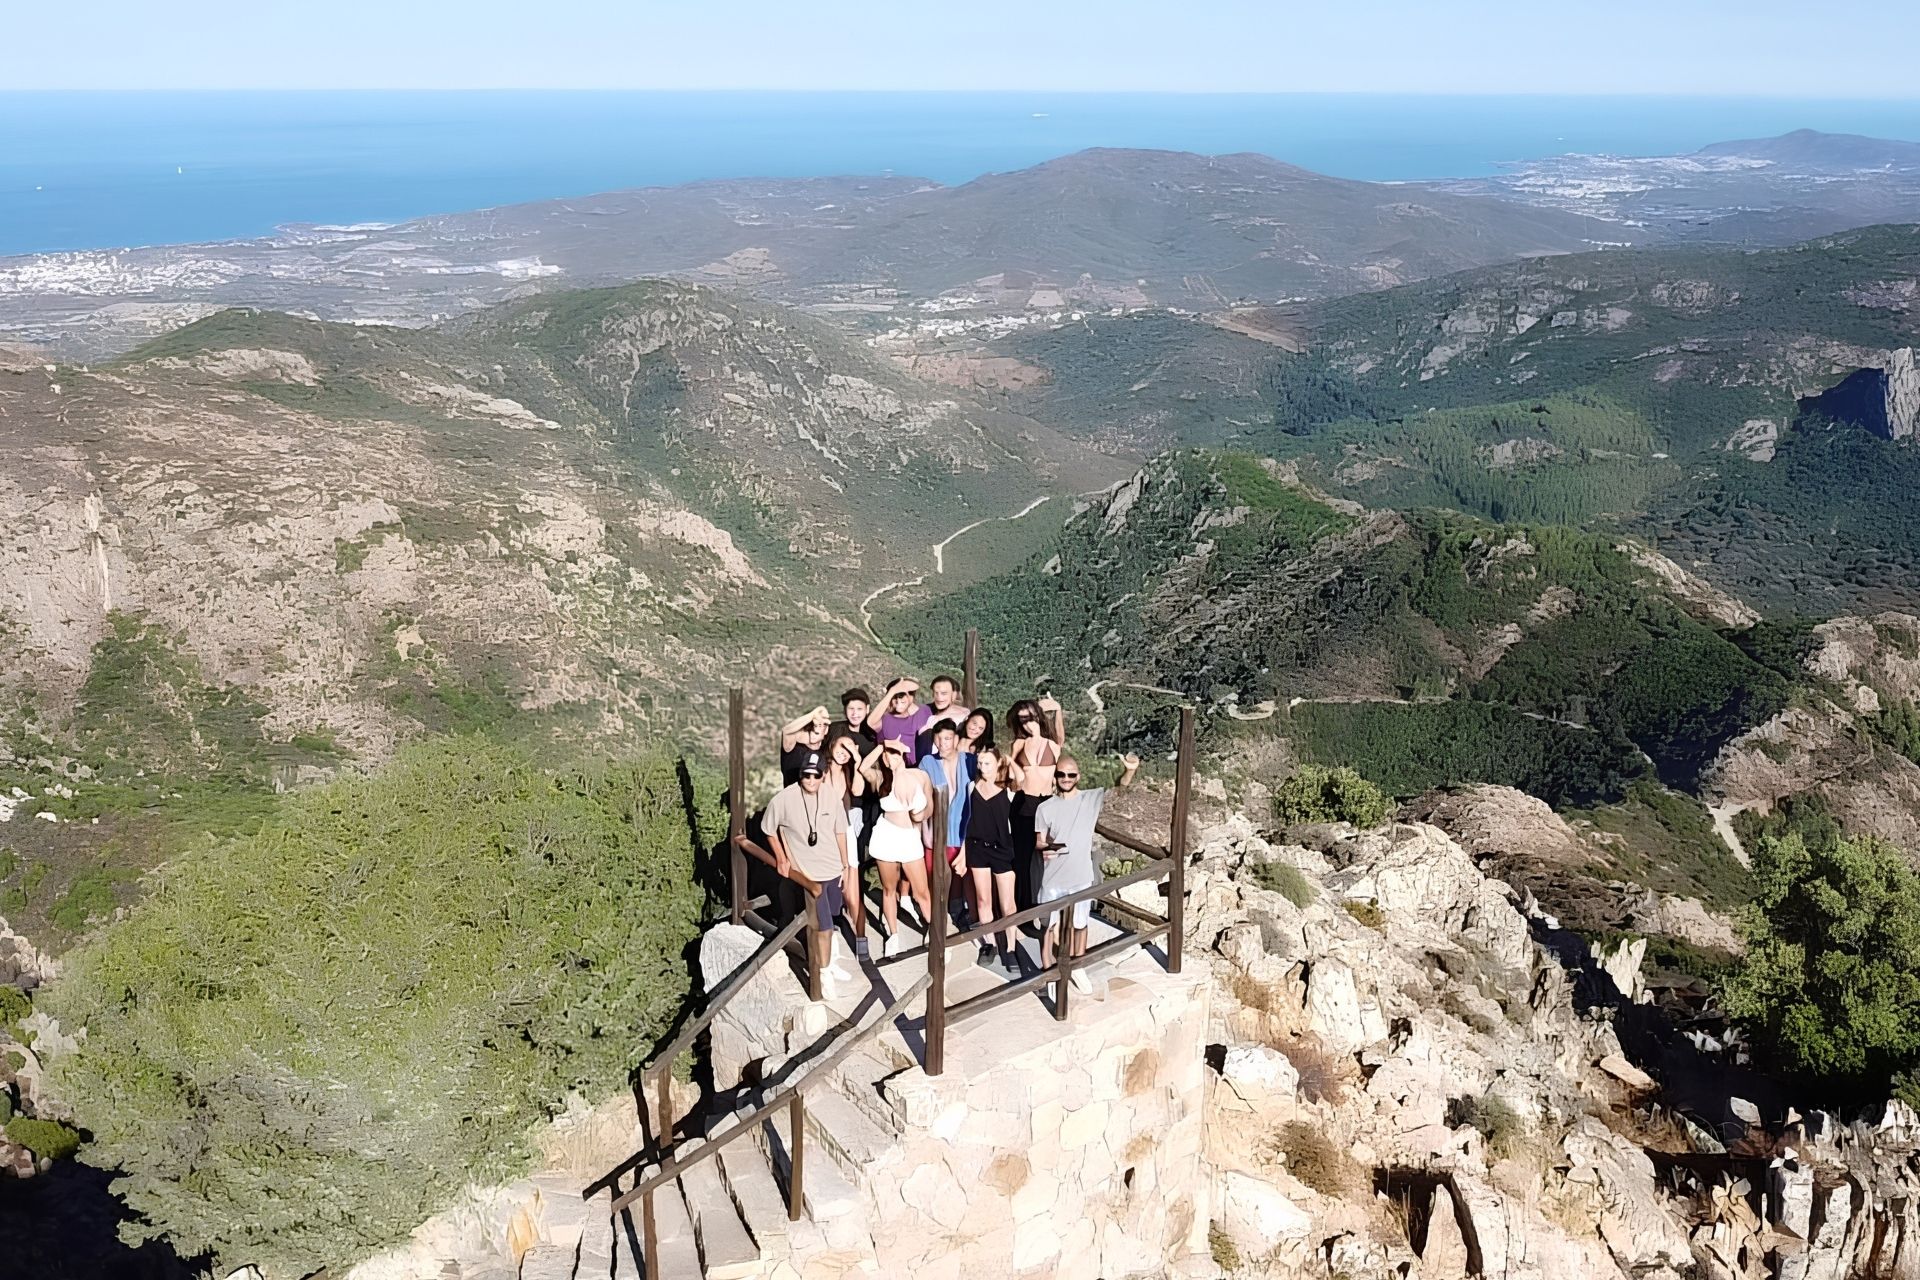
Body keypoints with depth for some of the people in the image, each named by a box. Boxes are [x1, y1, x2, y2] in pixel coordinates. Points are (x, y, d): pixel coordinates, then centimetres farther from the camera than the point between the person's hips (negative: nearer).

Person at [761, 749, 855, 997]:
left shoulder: (831, 798, -8)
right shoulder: (783, 800, -18)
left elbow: (839, 832, 4)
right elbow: (769, 831, -2)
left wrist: (845, 866, 8)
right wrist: (781, 858, -4)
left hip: (833, 869, 4)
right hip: (807, 873, -4)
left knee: (828, 920, 22)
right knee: (824, 925, -5)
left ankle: (830, 962, 42)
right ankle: (825, 973, 14)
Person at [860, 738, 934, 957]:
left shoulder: (921, 775, -6)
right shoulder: (882, 779, -7)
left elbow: (930, 806, 6)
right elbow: (862, 768, -28)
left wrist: (922, 815, -15)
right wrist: (881, 745, -28)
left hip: (911, 839, 0)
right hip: (886, 836, 0)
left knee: (922, 892, 2)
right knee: (889, 889, 12)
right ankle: (894, 936, 26)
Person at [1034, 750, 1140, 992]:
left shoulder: (1092, 799, -3)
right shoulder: (1045, 808, -4)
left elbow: (1121, 788, -7)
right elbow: (1039, 842, -1)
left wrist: (1129, 770, -28)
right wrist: (1044, 849, -25)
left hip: (1081, 877, 1)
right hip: (1053, 878, -1)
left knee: (1079, 925, 15)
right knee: (1049, 926, 10)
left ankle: (1077, 969, 33)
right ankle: (1046, 972, 25)